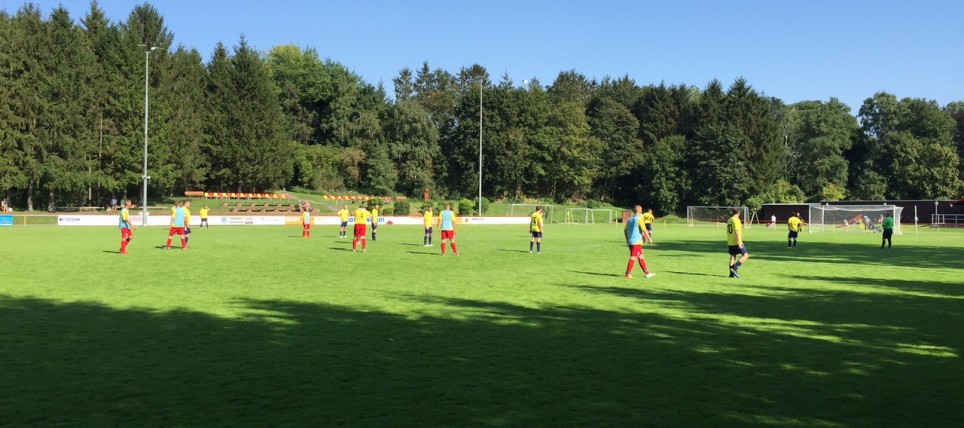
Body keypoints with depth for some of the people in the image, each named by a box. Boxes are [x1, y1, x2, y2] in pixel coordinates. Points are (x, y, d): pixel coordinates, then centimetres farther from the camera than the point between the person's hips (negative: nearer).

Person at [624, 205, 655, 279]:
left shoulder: (629, 219, 12)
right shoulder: (639, 219, -9)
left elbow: (625, 230, 17)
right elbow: (644, 230, -15)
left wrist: (627, 239, 26)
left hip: (630, 242, 8)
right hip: (637, 242, -8)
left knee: (641, 257, 14)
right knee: (633, 258, -5)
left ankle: (647, 273, 19)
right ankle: (628, 274, -7)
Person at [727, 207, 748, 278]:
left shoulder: (729, 220, 13)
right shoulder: (736, 220, -13)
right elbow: (737, 232, -20)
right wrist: (739, 242, -21)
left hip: (730, 243, 9)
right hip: (736, 242, -9)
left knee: (732, 257, 10)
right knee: (745, 255, -2)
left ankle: (732, 274, 10)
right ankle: (735, 268, -12)